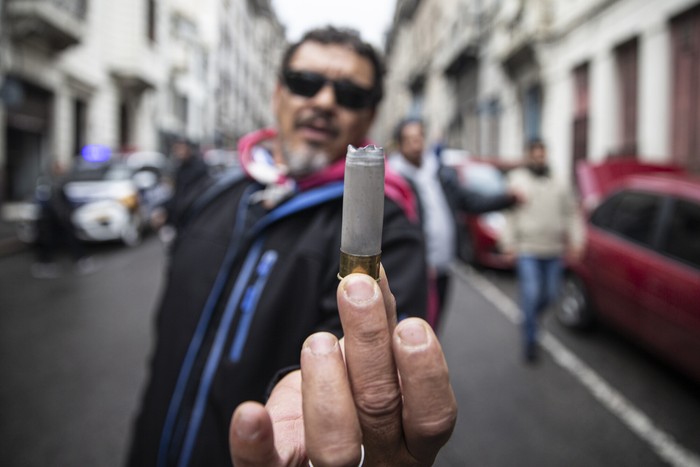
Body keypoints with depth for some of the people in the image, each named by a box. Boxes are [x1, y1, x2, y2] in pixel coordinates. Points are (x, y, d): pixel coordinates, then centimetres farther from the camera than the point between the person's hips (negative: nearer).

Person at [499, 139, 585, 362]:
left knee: (550, 294, 8)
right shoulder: (517, 180, 2)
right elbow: (509, 214, -4)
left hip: (553, 251, 4)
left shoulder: (558, 184, 14)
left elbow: (571, 214, 15)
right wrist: (508, 242, -12)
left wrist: (575, 240, 5)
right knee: (531, 294, -8)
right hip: (527, 250, -4)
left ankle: (529, 318, 38)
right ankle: (530, 340, 6)